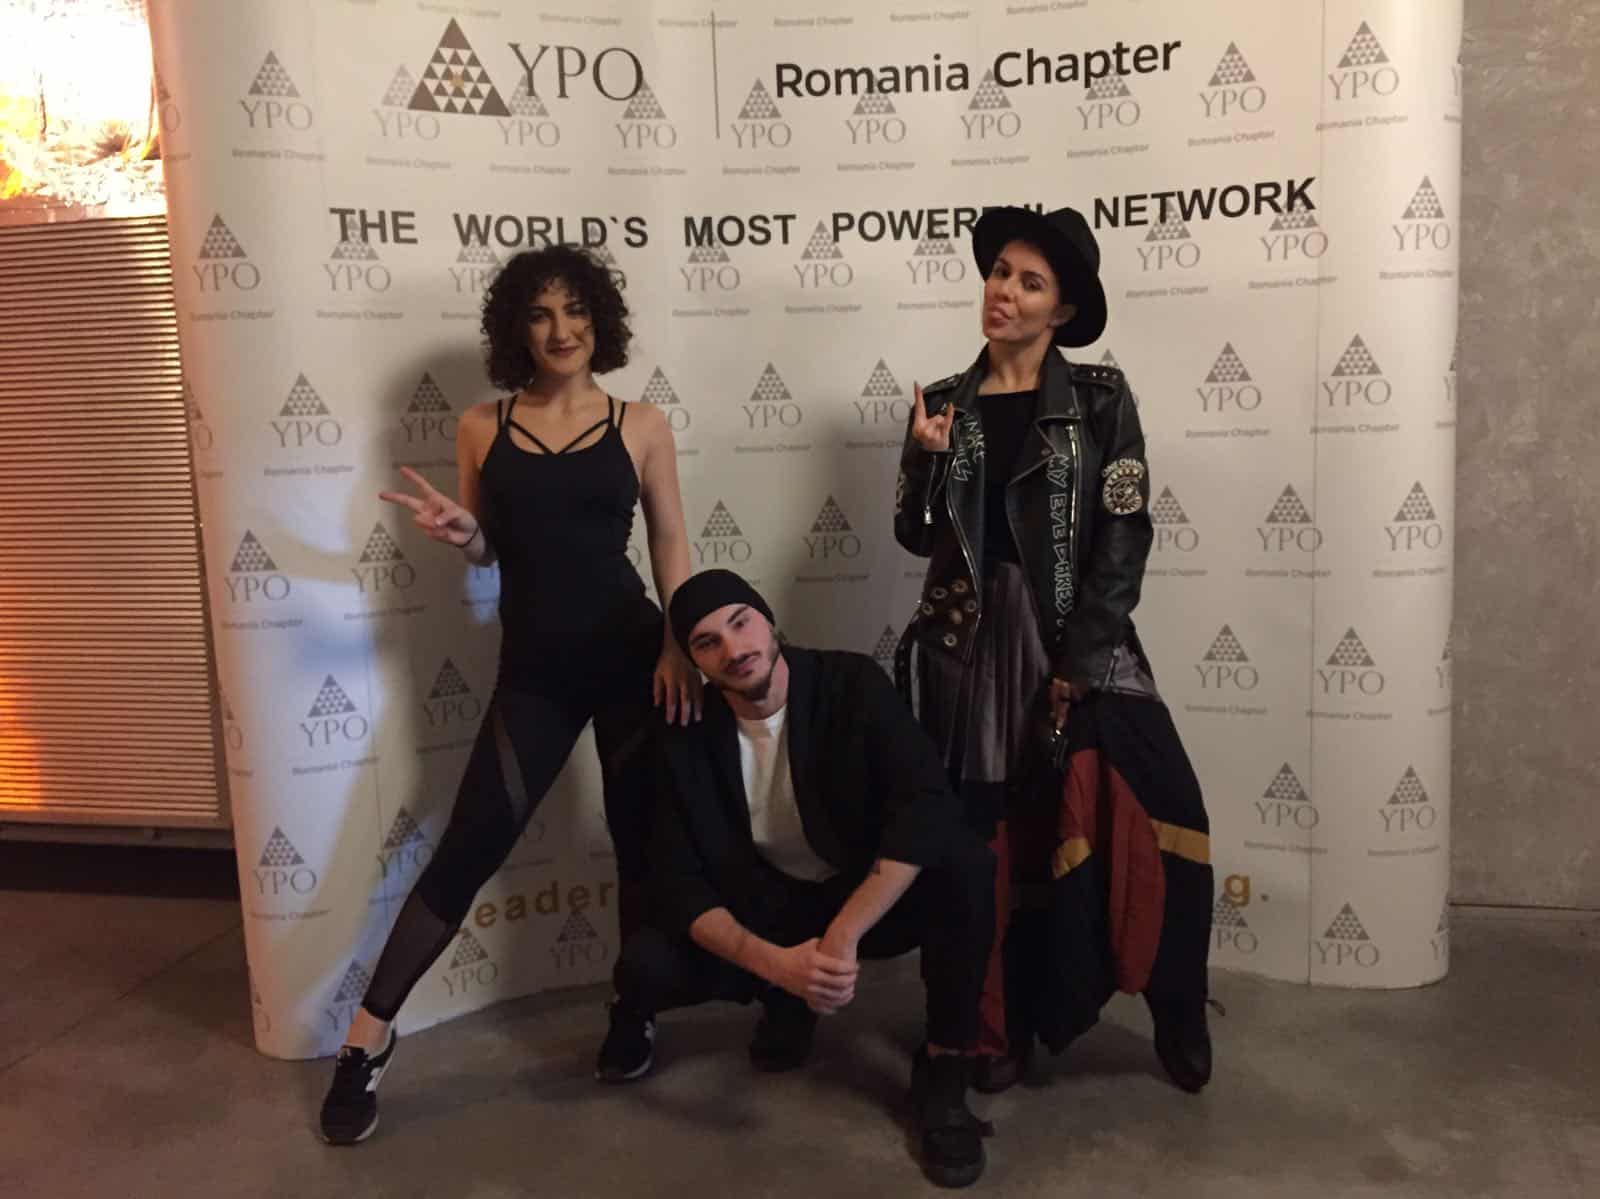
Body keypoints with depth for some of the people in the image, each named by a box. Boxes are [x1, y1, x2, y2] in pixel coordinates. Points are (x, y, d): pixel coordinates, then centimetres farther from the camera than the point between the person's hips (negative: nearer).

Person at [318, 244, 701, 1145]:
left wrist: (679, 645, -9)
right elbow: (488, 551, 12)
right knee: (472, 843, -2)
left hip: (631, 656, 0)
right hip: (534, 670, 0)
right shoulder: (483, 427, 4)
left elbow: (671, 545, 3)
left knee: (640, 835, 8)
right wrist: (457, 532, -12)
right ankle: (369, 1038, 11)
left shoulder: (640, 426, 1)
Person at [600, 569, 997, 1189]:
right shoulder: (689, 736, -12)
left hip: (874, 894, -2)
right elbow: (679, 882, -16)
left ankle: (943, 1070, -12)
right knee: (645, 966, -23)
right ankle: (782, 996, 9)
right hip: (769, 910, 3)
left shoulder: (854, 684, -19)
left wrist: (843, 935, -41)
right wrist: (778, 963, -33)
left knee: (965, 865, -34)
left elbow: (928, 807, -32)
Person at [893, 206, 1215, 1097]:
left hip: (1077, 644, -2)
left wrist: (1076, 665, -12)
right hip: (968, 650, 2)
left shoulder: (1100, 399, 1)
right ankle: (1001, 1028, 20)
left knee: (1142, 820, -12)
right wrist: (925, 460, -10)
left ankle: (1177, 1015, 11)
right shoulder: (943, 405, 9)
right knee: (987, 843, 5)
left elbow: (1125, 533, -6)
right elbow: (918, 537, 8)